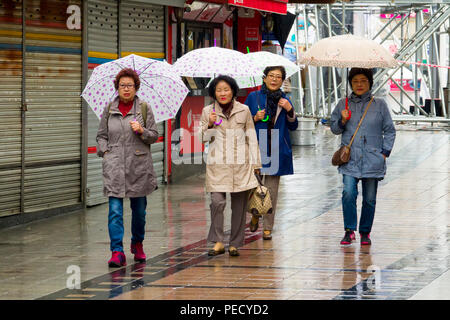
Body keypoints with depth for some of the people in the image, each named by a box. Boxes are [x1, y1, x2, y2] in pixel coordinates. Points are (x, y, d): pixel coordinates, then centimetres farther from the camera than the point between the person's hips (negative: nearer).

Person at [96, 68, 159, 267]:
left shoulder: (144, 108, 4)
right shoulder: (110, 109, 8)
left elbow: (154, 136, 5)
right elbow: (101, 135, 15)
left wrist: (141, 131, -14)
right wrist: (105, 151, -1)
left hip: (139, 165, 0)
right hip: (114, 166, 0)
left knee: (139, 209, 10)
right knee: (115, 209, -10)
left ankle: (137, 243, 33)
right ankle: (117, 252, -14)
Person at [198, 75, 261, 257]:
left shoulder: (244, 110, 7)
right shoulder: (208, 112, 7)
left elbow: (251, 138, 11)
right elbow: (201, 138, 7)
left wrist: (255, 163, 7)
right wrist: (210, 125, -12)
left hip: (241, 165, 1)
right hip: (217, 165, -1)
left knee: (239, 206, 2)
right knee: (217, 201, -15)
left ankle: (235, 244, 12)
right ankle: (218, 242, -9)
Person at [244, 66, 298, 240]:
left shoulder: (284, 100, 11)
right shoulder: (253, 97, 6)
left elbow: (293, 126, 11)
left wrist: (289, 110, -5)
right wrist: (255, 118, -9)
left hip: (277, 150, 1)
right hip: (257, 146, -1)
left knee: (272, 189, 1)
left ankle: (267, 227, 7)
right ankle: (255, 215, 23)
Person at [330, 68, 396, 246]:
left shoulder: (379, 105, 6)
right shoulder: (343, 104, 10)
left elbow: (389, 131, 10)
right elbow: (334, 129, 16)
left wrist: (385, 152, 0)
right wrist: (342, 121, -5)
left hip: (372, 160, 0)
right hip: (350, 159, 0)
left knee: (369, 199, 3)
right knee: (348, 193, -16)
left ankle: (365, 232, 16)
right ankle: (349, 231, -8)